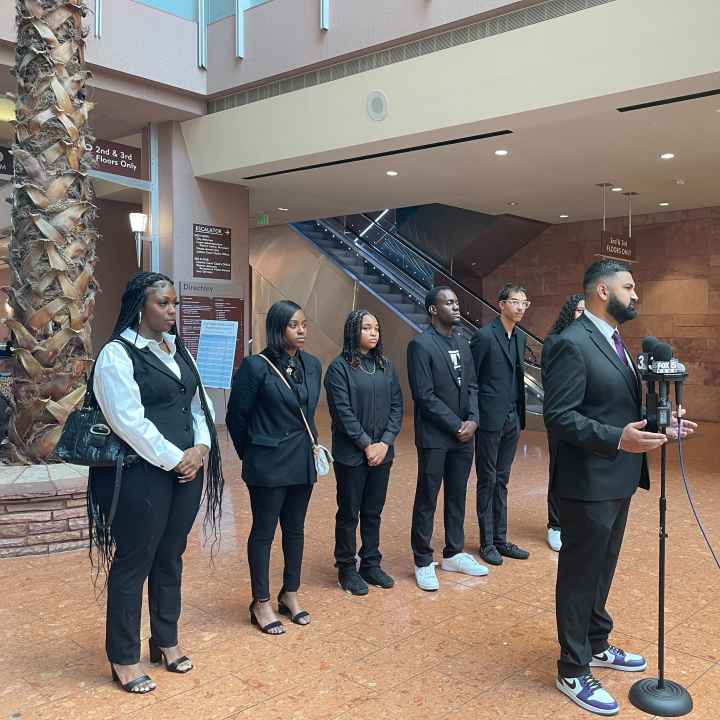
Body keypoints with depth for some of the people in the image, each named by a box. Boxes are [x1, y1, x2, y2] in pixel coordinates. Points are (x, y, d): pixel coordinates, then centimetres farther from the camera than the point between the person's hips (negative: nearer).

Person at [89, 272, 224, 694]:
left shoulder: (179, 350, 12)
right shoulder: (117, 354, -11)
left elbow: (199, 404, 13)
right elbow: (129, 421, -18)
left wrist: (200, 449, -3)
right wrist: (174, 459, -14)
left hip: (186, 468, 7)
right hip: (142, 475, -7)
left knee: (171, 558, 17)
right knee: (133, 564, 5)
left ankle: (166, 641, 34)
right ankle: (124, 658, 22)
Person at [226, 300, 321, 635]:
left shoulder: (312, 364, 3)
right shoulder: (256, 366, -14)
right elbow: (236, 416, -5)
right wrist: (251, 453, 6)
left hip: (303, 463, 6)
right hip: (268, 465, -6)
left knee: (295, 529, 16)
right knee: (264, 531, 7)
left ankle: (290, 594, 32)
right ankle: (261, 603, 21)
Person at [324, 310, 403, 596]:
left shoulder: (385, 365, 7)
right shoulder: (339, 367, -9)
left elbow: (397, 405, 4)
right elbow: (343, 412, -13)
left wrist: (385, 443, -7)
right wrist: (366, 445, -13)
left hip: (382, 452, 5)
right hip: (351, 454, -5)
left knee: (374, 512, 14)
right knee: (349, 513, 8)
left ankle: (371, 564, 28)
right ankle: (346, 569, 22)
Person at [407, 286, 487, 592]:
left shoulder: (462, 343, 10)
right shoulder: (420, 344, -12)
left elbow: (471, 385, 10)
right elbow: (424, 396, -16)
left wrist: (472, 420, -6)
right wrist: (456, 425, -14)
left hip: (463, 435, 7)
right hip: (434, 437, -6)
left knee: (457, 497, 15)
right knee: (426, 500, 4)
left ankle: (454, 554, 29)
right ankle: (423, 562, 16)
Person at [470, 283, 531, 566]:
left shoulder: (520, 338, 11)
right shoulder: (484, 336, -13)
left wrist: (519, 415, 12)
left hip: (512, 418, 7)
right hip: (491, 419, -7)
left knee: (501, 481, 13)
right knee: (488, 481, 4)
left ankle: (500, 539, 22)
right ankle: (487, 543, 15)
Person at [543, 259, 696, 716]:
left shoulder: (615, 342, 13)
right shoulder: (572, 344, -19)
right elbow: (559, 417, -23)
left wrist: (657, 422, 4)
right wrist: (618, 439, -31)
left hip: (618, 479, 10)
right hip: (589, 482, -9)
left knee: (603, 568, 23)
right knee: (580, 574, 5)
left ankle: (596, 645, 42)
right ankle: (573, 671, 21)